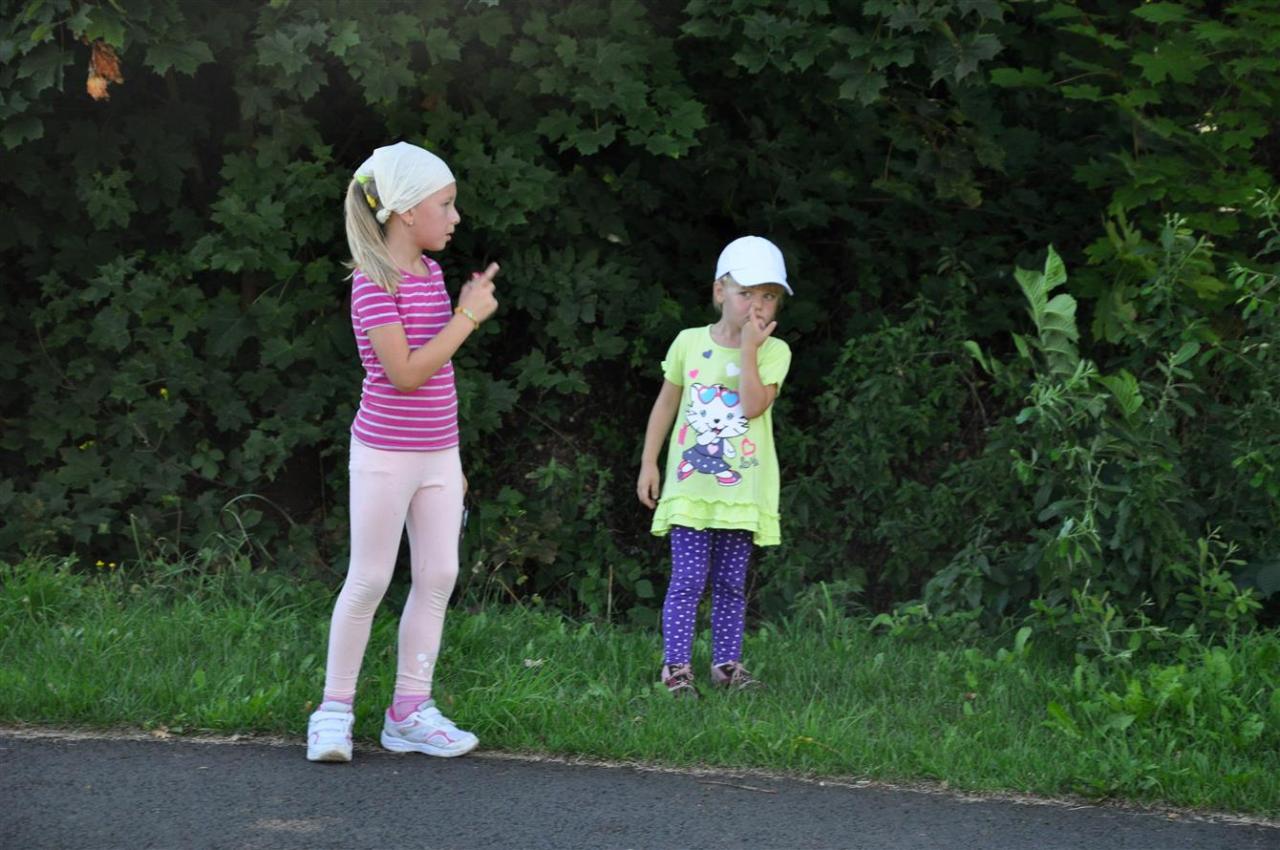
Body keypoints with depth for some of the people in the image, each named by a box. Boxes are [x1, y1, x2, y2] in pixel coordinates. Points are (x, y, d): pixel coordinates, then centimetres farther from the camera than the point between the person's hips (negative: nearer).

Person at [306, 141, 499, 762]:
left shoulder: (429, 273, 9)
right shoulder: (374, 283, -14)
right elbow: (405, 372, -22)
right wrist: (468, 317, -18)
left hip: (437, 454, 7)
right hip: (385, 454, -7)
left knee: (438, 576, 5)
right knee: (369, 580, -3)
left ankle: (410, 711, 11)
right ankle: (334, 710, 6)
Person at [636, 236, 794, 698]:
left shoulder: (773, 351, -3)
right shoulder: (690, 343, 2)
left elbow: (755, 405, -18)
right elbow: (666, 403, 10)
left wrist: (748, 349, -17)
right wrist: (648, 463, 9)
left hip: (742, 489, 0)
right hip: (690, 483, 0)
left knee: (731, 582, 8)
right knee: (688, 578, -4)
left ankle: (727, 663, 17)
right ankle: (676, 667, -1)